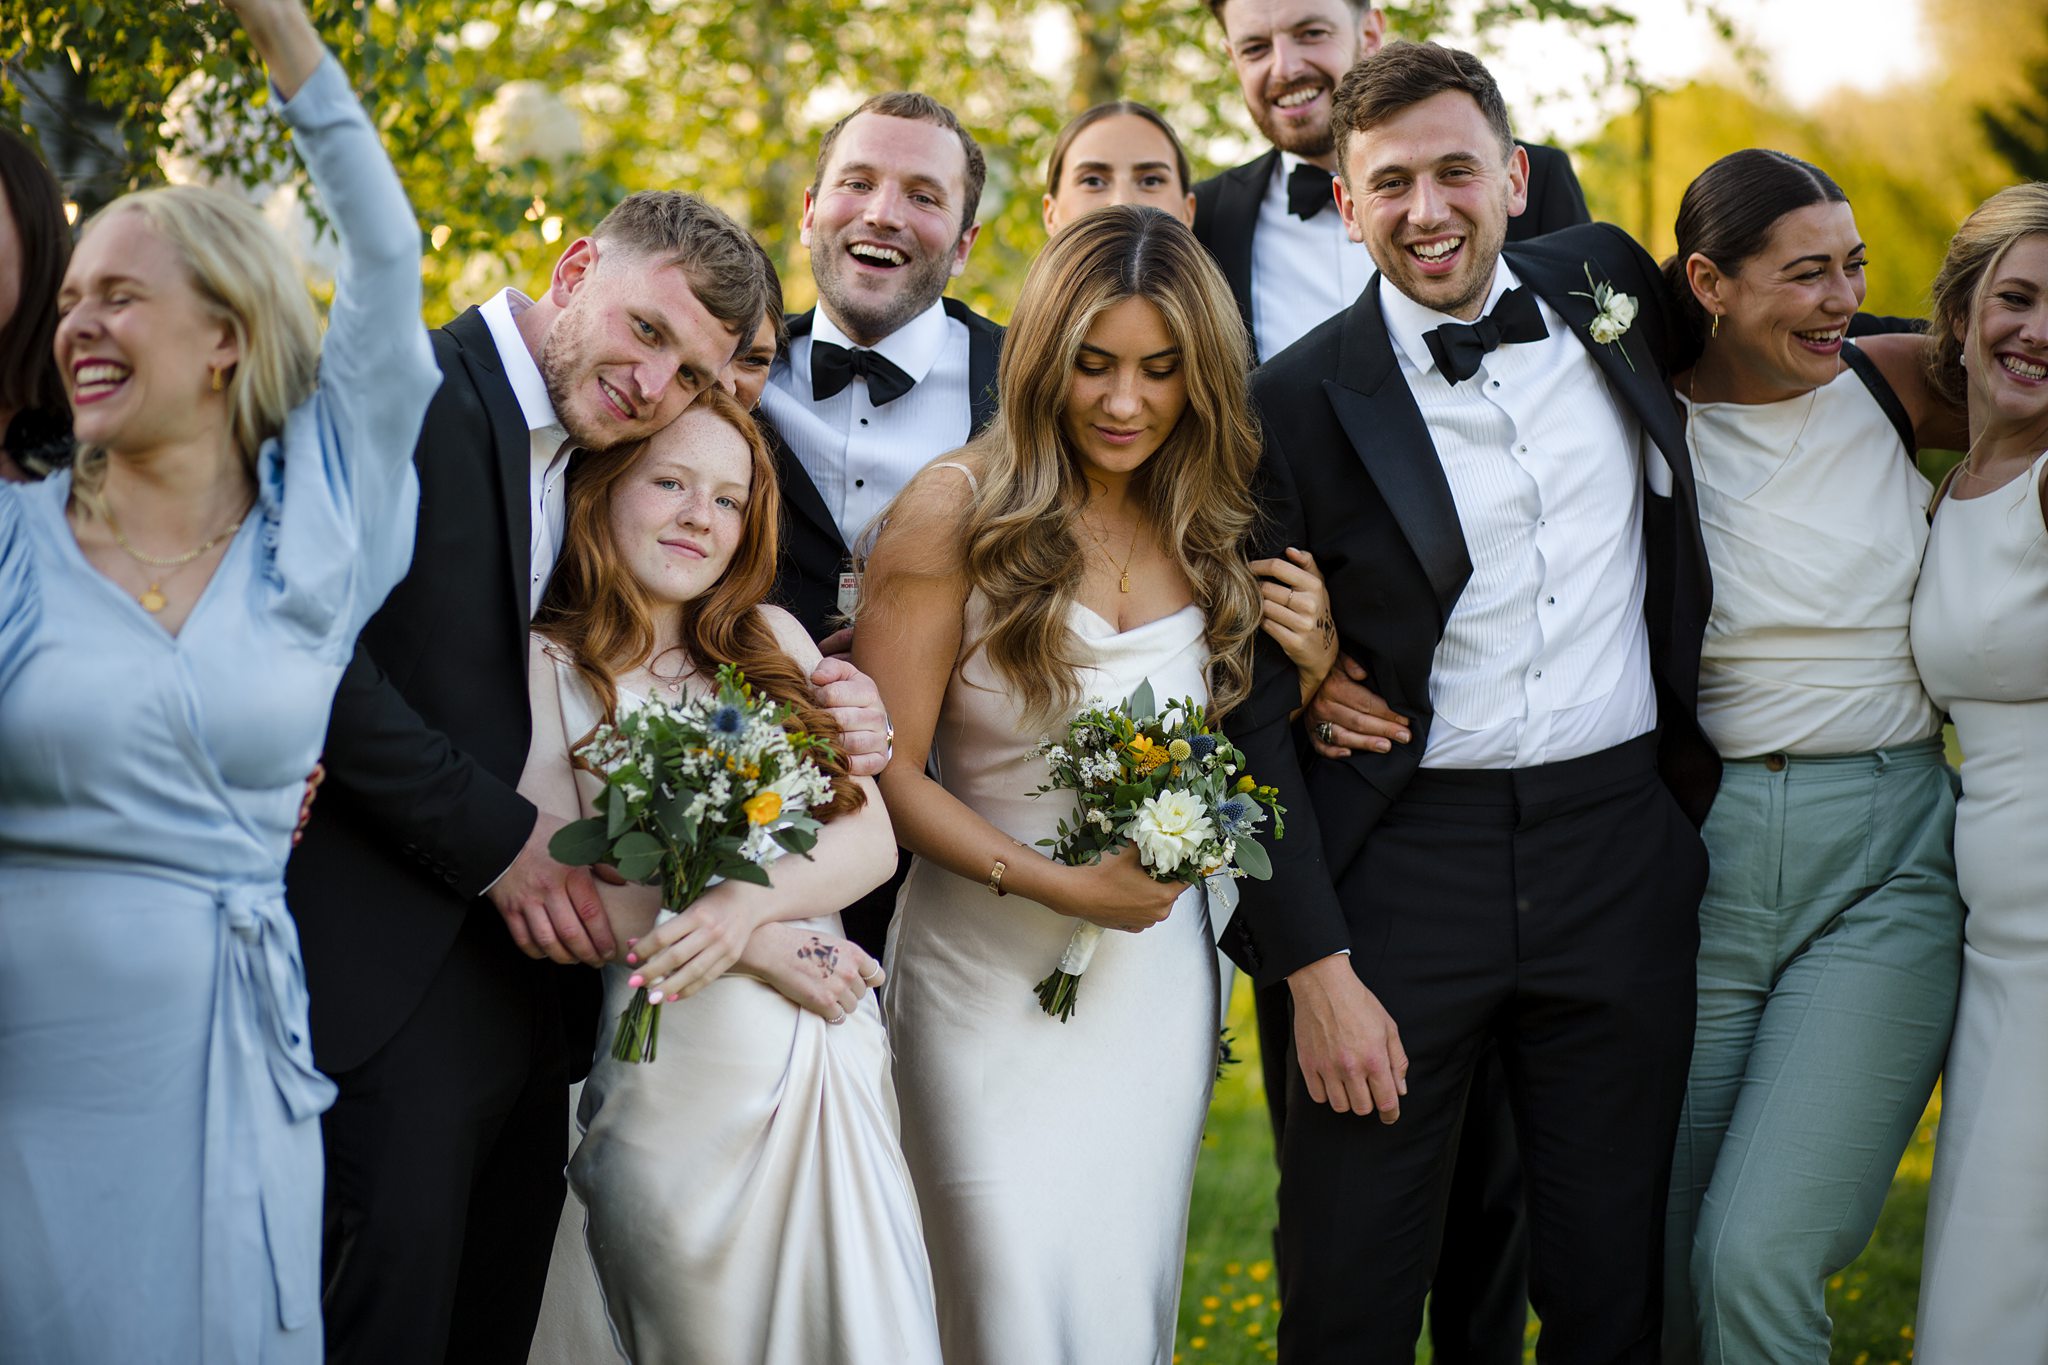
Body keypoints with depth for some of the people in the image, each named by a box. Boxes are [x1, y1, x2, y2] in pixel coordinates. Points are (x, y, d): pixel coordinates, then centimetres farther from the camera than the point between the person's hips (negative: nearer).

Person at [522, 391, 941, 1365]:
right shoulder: (547, 667, -2)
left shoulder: (774, 642, 10)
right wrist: (751, 949, -14)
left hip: (837, 1057, 4)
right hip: (675, 1079, -4)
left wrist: (751, 901, -16)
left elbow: (872, 836, 2)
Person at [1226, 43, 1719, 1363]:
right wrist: (1313, 961, -11)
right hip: (1405, 860, -3)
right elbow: (1252, 703, -6)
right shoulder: (1302, 402, -7)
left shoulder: (1607, 288, 5)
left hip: (1623, 847, 3)